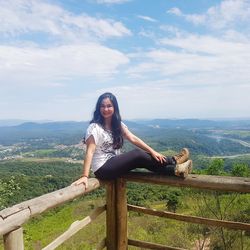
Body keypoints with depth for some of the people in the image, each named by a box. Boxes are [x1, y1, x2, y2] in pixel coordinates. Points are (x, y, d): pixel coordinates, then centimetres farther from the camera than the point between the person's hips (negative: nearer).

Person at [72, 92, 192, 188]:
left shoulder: (117, 124, 5)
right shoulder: (94, 127, -16)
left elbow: (133, 139, -2)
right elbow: (89, 152, -24)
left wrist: (152, 152, -12)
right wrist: (85, 176, -32)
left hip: (115, 163, 7)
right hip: (103, 169, -7)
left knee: (143, 161, -15)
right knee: (138, 154, -18)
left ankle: (175, 169, -9)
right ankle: (173, 161, -8)